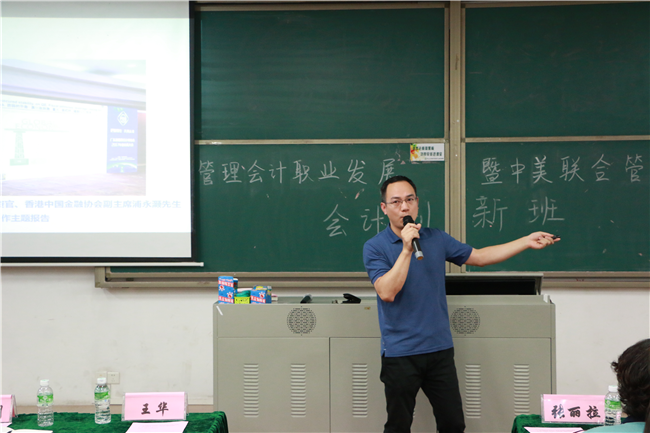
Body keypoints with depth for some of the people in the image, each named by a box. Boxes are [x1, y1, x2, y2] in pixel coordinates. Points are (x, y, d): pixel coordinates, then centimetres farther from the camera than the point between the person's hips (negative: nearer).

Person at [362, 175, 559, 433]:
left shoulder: (436, 239, 8)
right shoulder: (375, 247, -6)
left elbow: (478, 257, 15)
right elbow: (387, 292, -19)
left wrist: (527, 242, 12)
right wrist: (406, 250, -24)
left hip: (440, 348, 4)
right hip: (400, 352, -4)